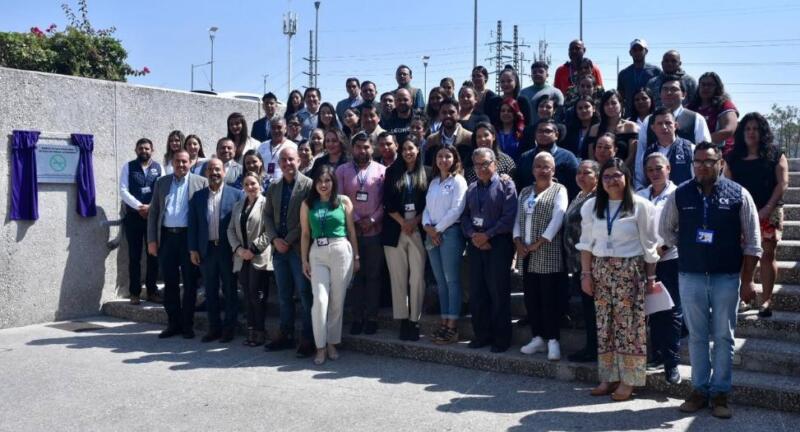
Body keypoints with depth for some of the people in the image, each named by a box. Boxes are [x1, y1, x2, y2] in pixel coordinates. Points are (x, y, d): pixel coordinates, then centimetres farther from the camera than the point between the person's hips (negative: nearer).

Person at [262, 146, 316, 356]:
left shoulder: (308, 185, -4)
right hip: (279, 248, 6)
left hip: (299, 247, -5)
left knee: (304, 293, -2)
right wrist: (275, 239, -4)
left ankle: (308, 339, 5)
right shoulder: (273, 187, 14)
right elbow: (267, 215, 12)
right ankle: (286, 335, 20)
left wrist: (289, 240, -12)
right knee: (284, 295, 11)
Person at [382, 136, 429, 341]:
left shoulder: (425, 173, 9)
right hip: (395, 230, 1)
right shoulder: (392, 172, 10)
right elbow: (387, 202, 3)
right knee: (398, 277, 1)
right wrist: (403, 222, -6)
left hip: (418, 230, 0)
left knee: (417, 277, -4)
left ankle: (415, 320, 3)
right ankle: (403, 320, 6)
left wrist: (415, 222, -7)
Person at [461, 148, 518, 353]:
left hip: (498, 245, -5)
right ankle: (481, 334, 18)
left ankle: (501, 337, 8)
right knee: (476, 292, 7)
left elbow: (509, 217, -11)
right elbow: (465, 216, 12)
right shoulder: (471, 189, 18)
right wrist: (472, 235, -7)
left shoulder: (506, 186, -1)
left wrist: (487, 235, -13)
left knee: (498, 292, -2)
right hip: (475, 245, 5)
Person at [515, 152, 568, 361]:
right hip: (526, 254, 6)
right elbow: (518, 219, 13)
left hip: (548, 255, -5)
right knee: (531, 298, 8)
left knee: (549, 298, -4)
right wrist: (518, 241, -3)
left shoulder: (559, 190, 0)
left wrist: (539, 242, -15)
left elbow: (557, 219, -11)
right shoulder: (525, 192, 17)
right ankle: (537, 338, 18)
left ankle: (553, 341, 3)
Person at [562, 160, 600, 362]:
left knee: (590, 305, -1)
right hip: (577, 262, 9)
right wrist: (570, 260, 22)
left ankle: (593, 348, 9)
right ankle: (591, 347, 22)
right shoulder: (578, 197, 16)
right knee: (586, 305, 14)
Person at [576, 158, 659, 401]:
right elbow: (586, 243, 8)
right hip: (601, 270, 4)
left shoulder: (640, 206, -4)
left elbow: (648, 245, -1)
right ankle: (608, 377, 16)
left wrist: (650, 277, -1)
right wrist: (586, 274, 4)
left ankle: (628, 380, 8)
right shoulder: (591, 206, 6)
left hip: (630, 270, -3)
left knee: (629, 324, -1)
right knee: (604, 324, 6)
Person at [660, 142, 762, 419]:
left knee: (723, 337, 6)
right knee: (697, 336, 9)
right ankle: (699, 390, 20)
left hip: (727, 277, -1)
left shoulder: (738, 195, -3)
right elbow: (665, 230, 16)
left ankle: (720, 393, 17)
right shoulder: (680, 195, 1)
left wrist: (747, 280, -4)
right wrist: (687, 248, 7)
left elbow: (752, 242, -1)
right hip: (690, 277, 1)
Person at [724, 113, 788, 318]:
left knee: (767, 255, -1)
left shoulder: (775, 154, 5)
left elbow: (782, 183, -2)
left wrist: (768, 207, -12)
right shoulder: (733, 157, 11)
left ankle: (766, 301, 3)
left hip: (768, 212, -2)